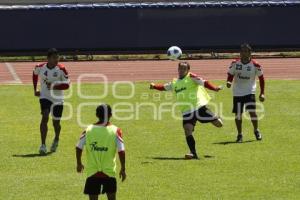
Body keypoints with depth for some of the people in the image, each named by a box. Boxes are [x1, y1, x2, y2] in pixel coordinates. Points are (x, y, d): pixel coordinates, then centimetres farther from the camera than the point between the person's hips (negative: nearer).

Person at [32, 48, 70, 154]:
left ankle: (56, 140, 43)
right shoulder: (40, 67, -7)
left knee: (56, 122, 9)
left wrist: (54, 86, -27)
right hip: (45, 97, 0)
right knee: (45, 117, -20)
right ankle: (43, 145, -19)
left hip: (57, 99, 0)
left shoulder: (61, 69, -13)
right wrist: (35, 89, 15)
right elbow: (35, 74, 17)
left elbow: (67, 85, -14)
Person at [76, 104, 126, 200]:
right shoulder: (116, 131, -6)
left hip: (92, 173, 1)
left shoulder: (88, 130, -2)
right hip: (109, 172, -1)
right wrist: (123, 169, 2)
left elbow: (78, 148, -2)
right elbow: (121, 151, -10)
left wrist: (79, 163, 14)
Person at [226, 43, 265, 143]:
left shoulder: (255, 65, -8)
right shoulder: (235, 64, -5)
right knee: (238, 114, 2)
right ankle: (239, 134, 18)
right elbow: (230, 75, 5)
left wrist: (262, 93, 0)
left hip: (250, 91, -2)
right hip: (237, 92, 2)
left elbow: (261, 78, 2)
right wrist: (229, 82, -19)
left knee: (252, 111, -14)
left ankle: (256, 131, 10)